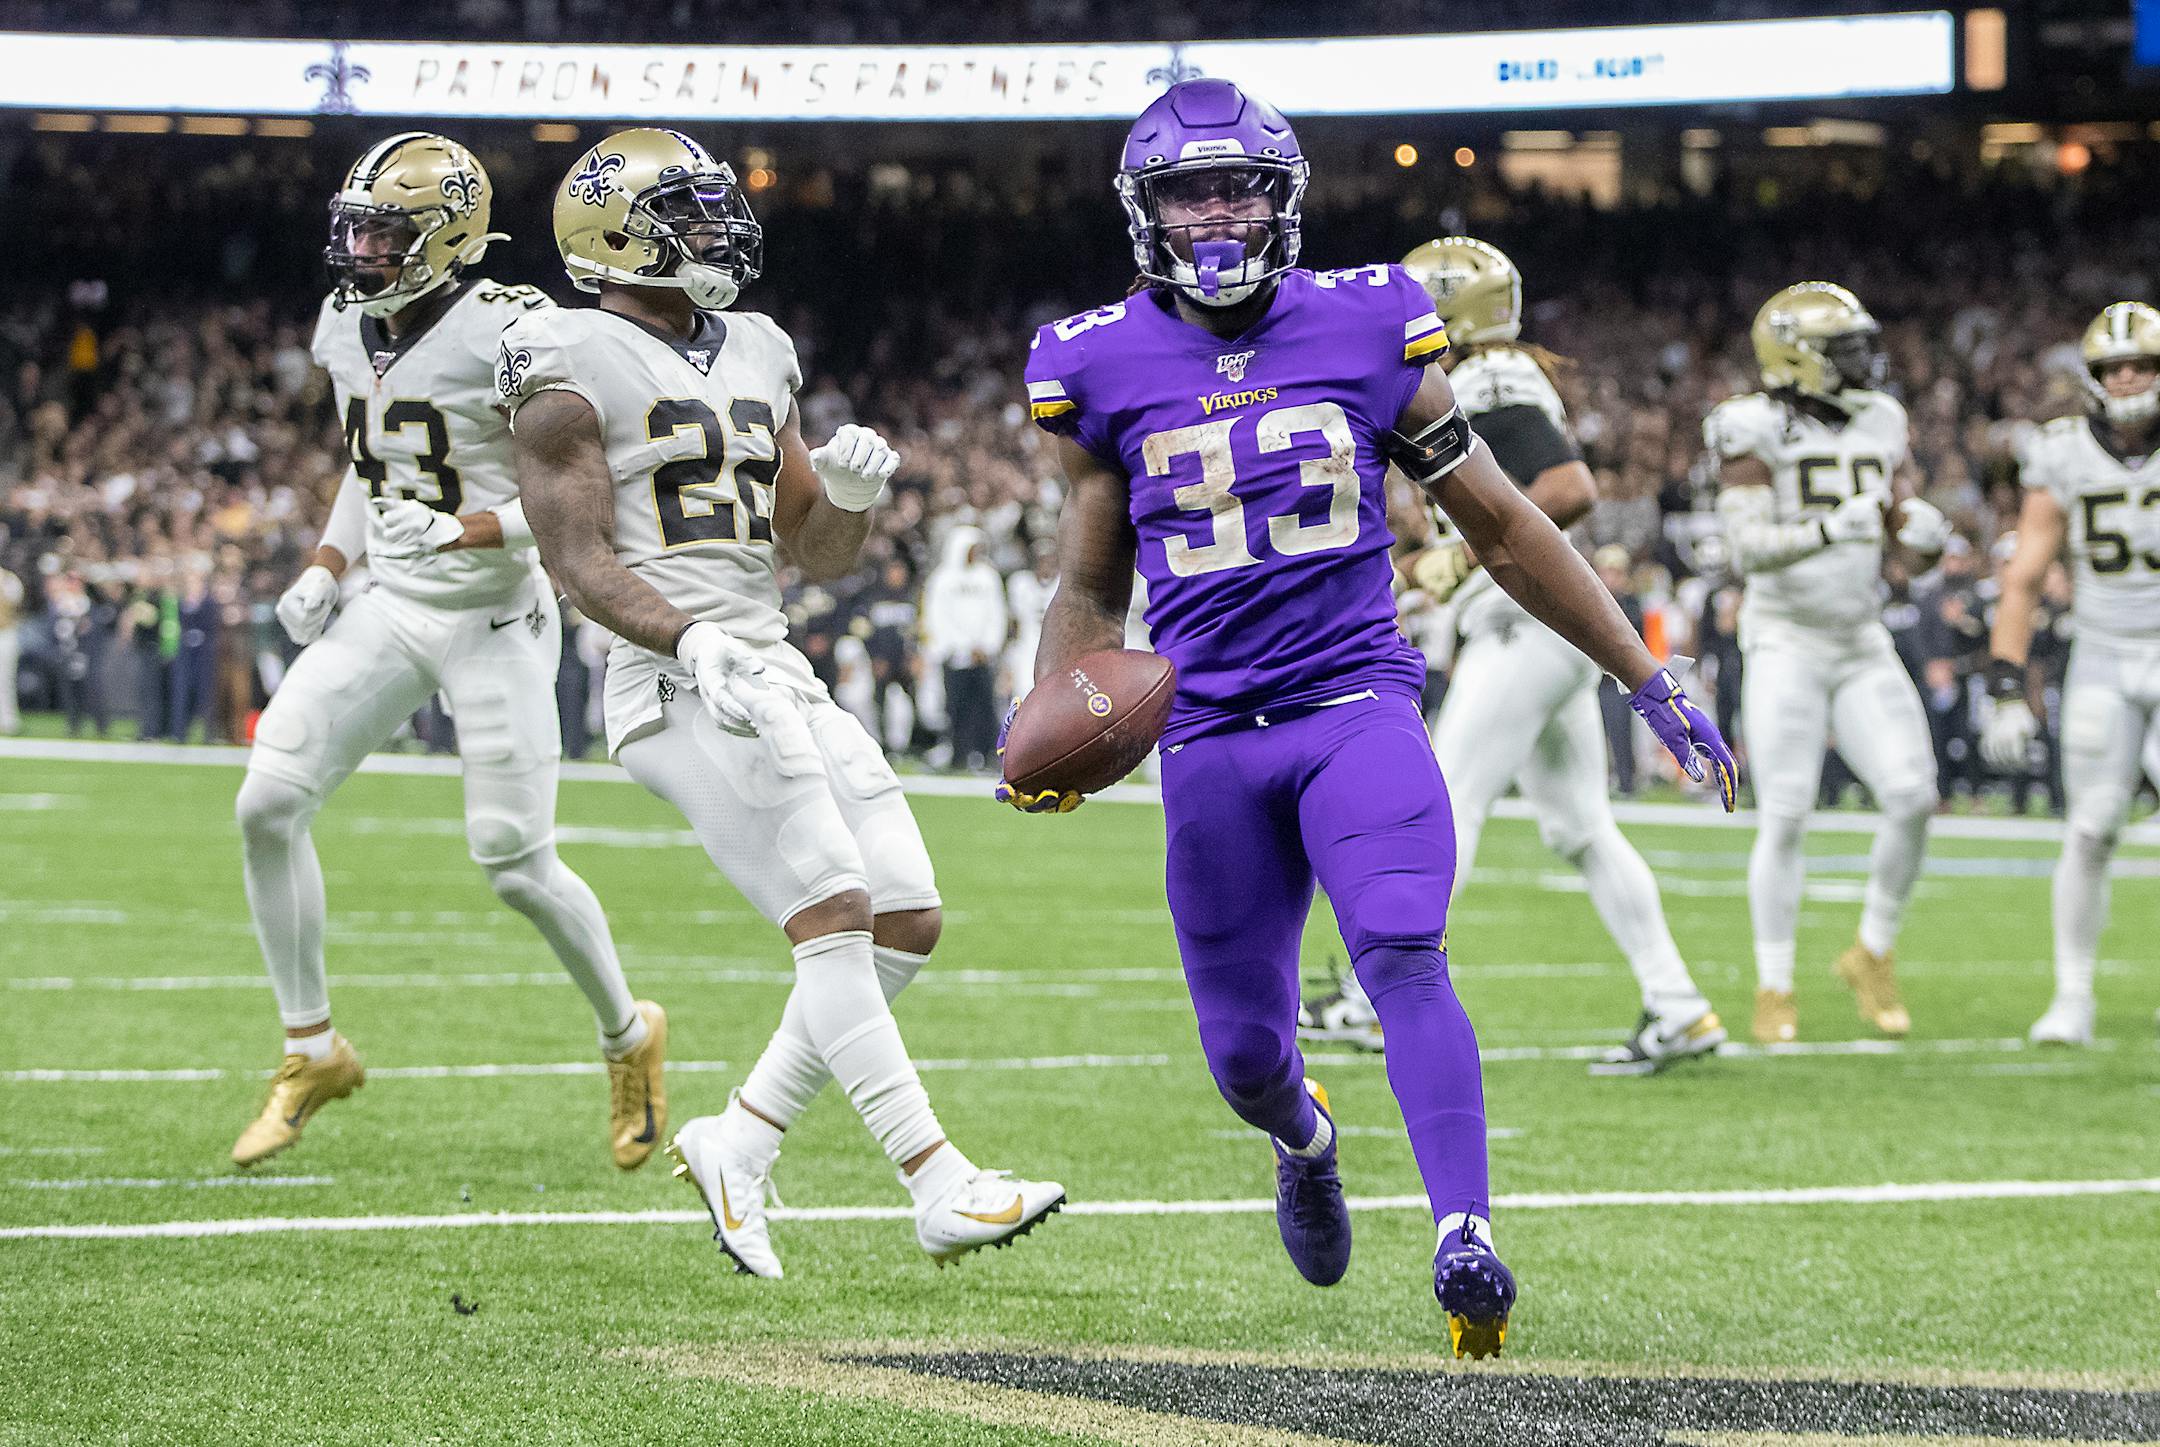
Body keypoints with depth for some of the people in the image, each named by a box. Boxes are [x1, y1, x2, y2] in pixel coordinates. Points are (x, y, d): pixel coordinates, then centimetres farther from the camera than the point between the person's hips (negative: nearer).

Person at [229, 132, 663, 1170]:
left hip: (494, 617, -6)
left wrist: (464, 531, -28)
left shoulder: (508, 334, -19)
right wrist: (325, 568, 7)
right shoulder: (347, 328, 4)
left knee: (516, 864, -4)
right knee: (268, 804, -8)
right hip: (391, 610, 6)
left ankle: (629, 1036, 23)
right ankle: (311, 1053, 7)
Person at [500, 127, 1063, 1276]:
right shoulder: (573, 371, -3)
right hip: (677, 686, -8)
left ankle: (739, 1141, 12)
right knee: (834, 919, -17)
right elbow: (579, 561, -10)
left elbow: (820, 555, 21)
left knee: (907, 923, 2)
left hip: (776, 675, 8)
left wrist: (849, 491, -1)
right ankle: (939, 1189, -20)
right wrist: (693, 643, -26)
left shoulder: (754, 357, 20)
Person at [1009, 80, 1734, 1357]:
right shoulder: (1104, 369, 4)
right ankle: (1306, 1141, 42)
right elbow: (1091, 593, 14)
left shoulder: (1367, 330, 2)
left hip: (1358, 703, -2)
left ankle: (1467, 1235, -31)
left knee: (1403, 957, -26)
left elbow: (1502, 527, 9)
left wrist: (1649, 679, 9)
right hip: (1210, 733, 2)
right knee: (1244, 1049, 6)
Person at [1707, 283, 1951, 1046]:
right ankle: (1774, 990, 3)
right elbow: (1748, 547, -16)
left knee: (1912, 796, -8)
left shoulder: (1879, 425, 9)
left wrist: (1924, 532, -9)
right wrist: (1832, 530, -30)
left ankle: (1874, 954, 12)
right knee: (1785, 817, -8)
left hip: (1864, 645, 5)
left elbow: (1909, 542, 14)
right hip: (1787, 642, -5)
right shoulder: (1757, 431, -8)